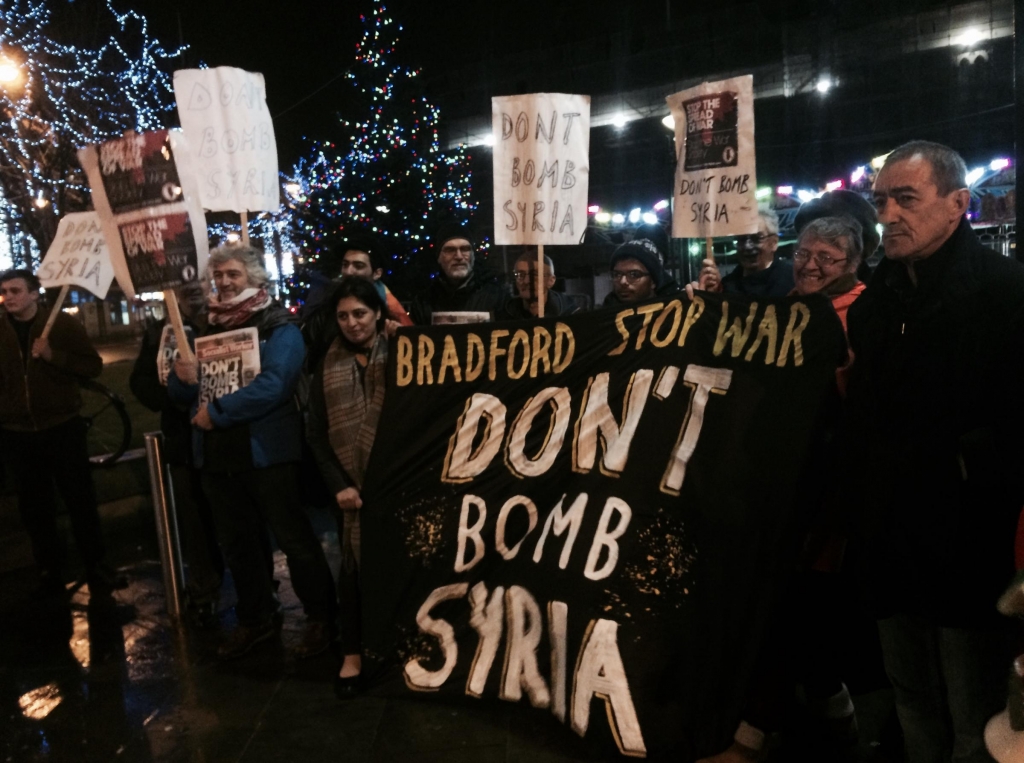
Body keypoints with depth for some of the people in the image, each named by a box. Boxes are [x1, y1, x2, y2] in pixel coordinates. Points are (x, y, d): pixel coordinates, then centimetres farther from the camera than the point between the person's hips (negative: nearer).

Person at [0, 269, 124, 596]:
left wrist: (53, 355, -22)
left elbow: (94, 366, -8)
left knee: (81, 499, 5)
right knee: (33, 506, 11)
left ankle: (95, 565, 17)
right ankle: (50, 569, 25)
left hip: (62, 428, -3)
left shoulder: (62, 324, -4)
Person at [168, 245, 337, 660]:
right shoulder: (205, 328, 12)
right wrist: (184, 378, -11)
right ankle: (255, 618, 33)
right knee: (236, 543, 17)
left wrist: (216, 412, -21)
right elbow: (181, 393, 12)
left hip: (266, 452, -7)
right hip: (217, 455, 7)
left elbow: (272, 387, -24)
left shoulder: (279, 328, -8)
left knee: (294, 539, 1)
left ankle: (320, 617, 17)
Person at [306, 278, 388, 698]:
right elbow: (317, 435, 4)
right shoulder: (328, 368, 5)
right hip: (352, 484, 2)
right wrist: (339, 485, -5)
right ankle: (352, 653, 20)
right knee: (353, 566, 7)